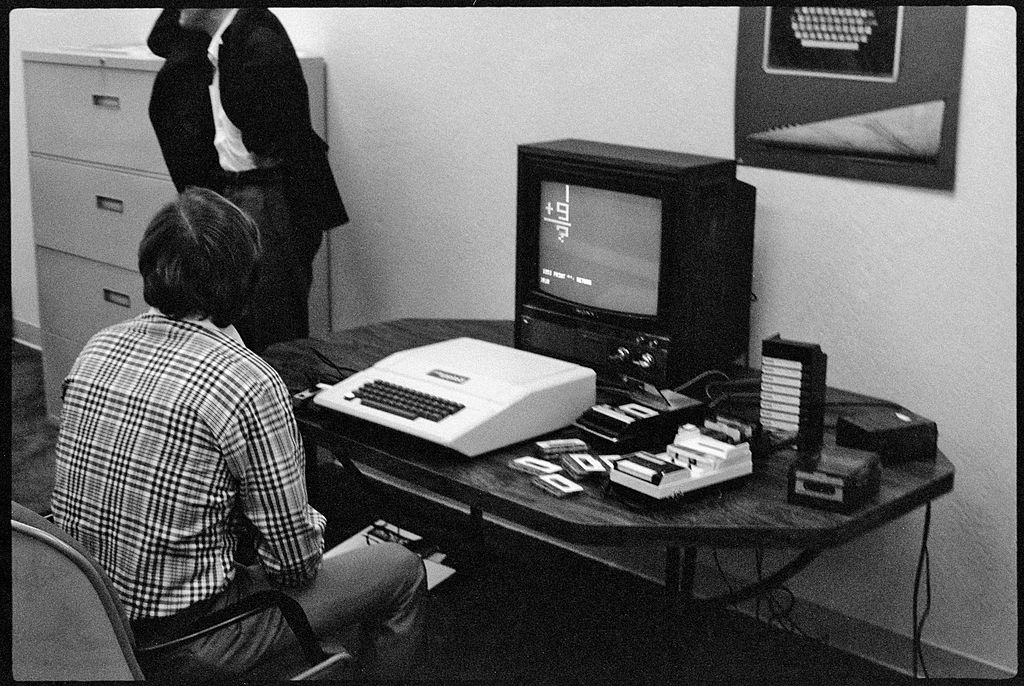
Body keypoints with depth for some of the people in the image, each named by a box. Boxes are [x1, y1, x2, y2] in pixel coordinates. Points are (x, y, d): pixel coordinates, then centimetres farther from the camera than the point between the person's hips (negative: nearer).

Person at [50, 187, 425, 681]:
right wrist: (312, 524, 6)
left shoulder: (98, 348, -1)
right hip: (181, 643, -8)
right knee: (402, 571, 9)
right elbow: (295, 561, -16)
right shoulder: (248, 384, -23)